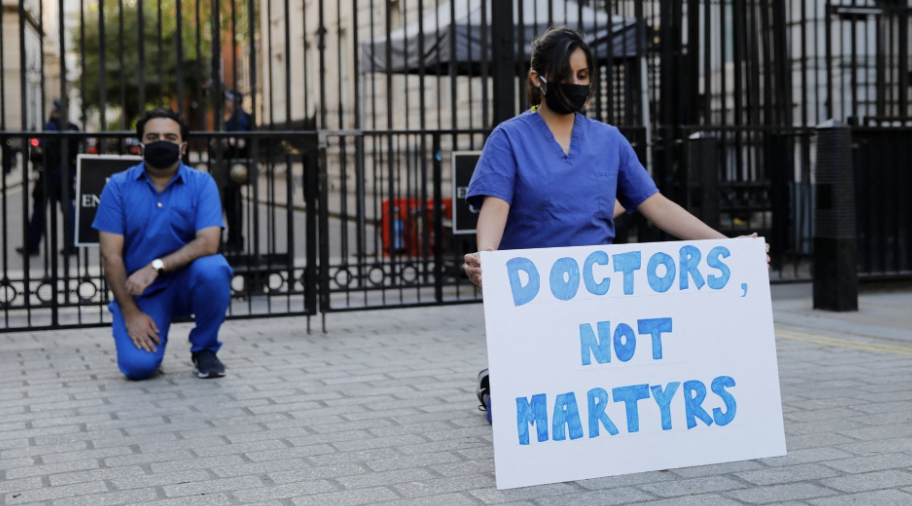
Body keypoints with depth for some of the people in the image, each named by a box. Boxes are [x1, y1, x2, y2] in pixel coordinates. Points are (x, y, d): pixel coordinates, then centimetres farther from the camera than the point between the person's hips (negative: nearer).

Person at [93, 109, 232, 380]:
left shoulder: (201, 183, -4)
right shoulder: (118, 186, -4)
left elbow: (208, 243, -18)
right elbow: (110, 256, -7)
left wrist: (156, 266, -29)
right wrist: (130, 313, -15)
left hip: (186, 283, 1)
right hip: (137, 291, 0)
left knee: (213, 268, -33)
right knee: (138, 365, -23)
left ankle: (204, 350, -7)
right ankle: (150, 345, 16)